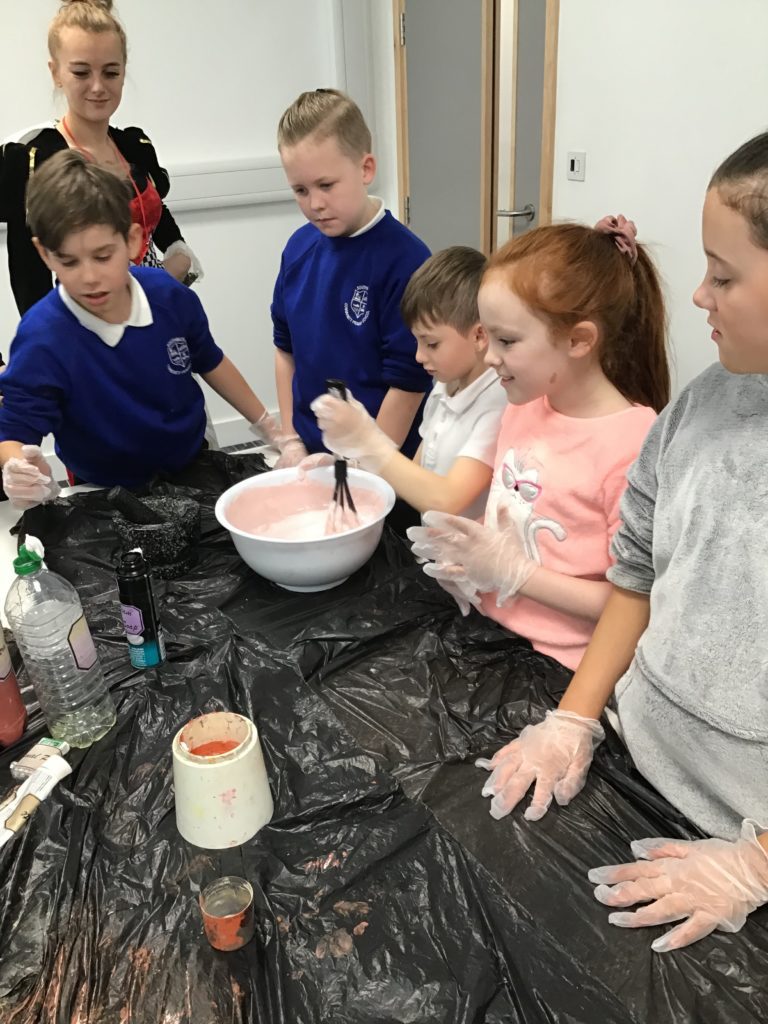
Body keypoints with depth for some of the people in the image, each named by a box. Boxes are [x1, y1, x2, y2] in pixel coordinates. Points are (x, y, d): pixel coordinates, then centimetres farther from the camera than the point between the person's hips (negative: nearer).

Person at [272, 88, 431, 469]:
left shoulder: (404, 259, -18)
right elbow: (286, 348, 9)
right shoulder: (299, 247, 0)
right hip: (309, 452, 5)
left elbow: (408, 381, -17)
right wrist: (292, 440, 5)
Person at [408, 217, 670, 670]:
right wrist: (469, 553, -3)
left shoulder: (634, 446, -19)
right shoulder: (521, 409, 4)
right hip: (487, 635, 7)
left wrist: (514, 571, -17)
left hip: (556, 670, -6)